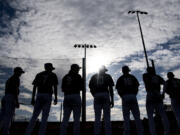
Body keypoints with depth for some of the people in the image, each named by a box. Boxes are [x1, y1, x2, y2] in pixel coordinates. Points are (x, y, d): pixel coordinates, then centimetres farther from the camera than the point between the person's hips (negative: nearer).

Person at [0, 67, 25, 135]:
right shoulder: (16, 78, -3)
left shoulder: (9, 79, 26)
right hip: (11, 98, -9)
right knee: (9, 116, -10)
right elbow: (15, 90, -15)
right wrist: (17, 101, -17)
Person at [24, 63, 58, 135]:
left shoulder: (39, 75, 15)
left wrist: (33, 98, 8)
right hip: (48, 96, -2)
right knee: (44, 117, 0)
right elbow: (55, 87, -1)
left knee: (34, 116, 7)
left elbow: (34, 87, 8)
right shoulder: (53, 75, 8)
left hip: (39, 95, 3)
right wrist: (56, 98, -1)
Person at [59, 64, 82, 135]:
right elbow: (81, 88, -1)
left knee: (65, 118, 5)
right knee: (76, 118, -1)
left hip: (66, 97, 4)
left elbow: (63, 89, 14)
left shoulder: (65, 77, 14)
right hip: (76, 96, -4)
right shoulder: (78, 76, 0)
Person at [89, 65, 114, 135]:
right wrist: (112, 100, 5)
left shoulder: (94, 77, 17)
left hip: (96, 96, 1)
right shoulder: (108, 76, 12)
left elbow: (91, 88, 12)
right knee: (107, 117, 1)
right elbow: (111, 89, 4)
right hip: (106, 95, -1)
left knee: (97, 117, 3)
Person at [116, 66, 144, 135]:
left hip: (125, 97, -1)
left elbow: (118, 90, 1)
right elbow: (137, 87, 7)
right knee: (137, 116, 5)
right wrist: (134, 94, 14)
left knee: (126, 116, 1)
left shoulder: (120, 78, 10)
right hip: (133, 96, 2)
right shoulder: (133, 77, 14)